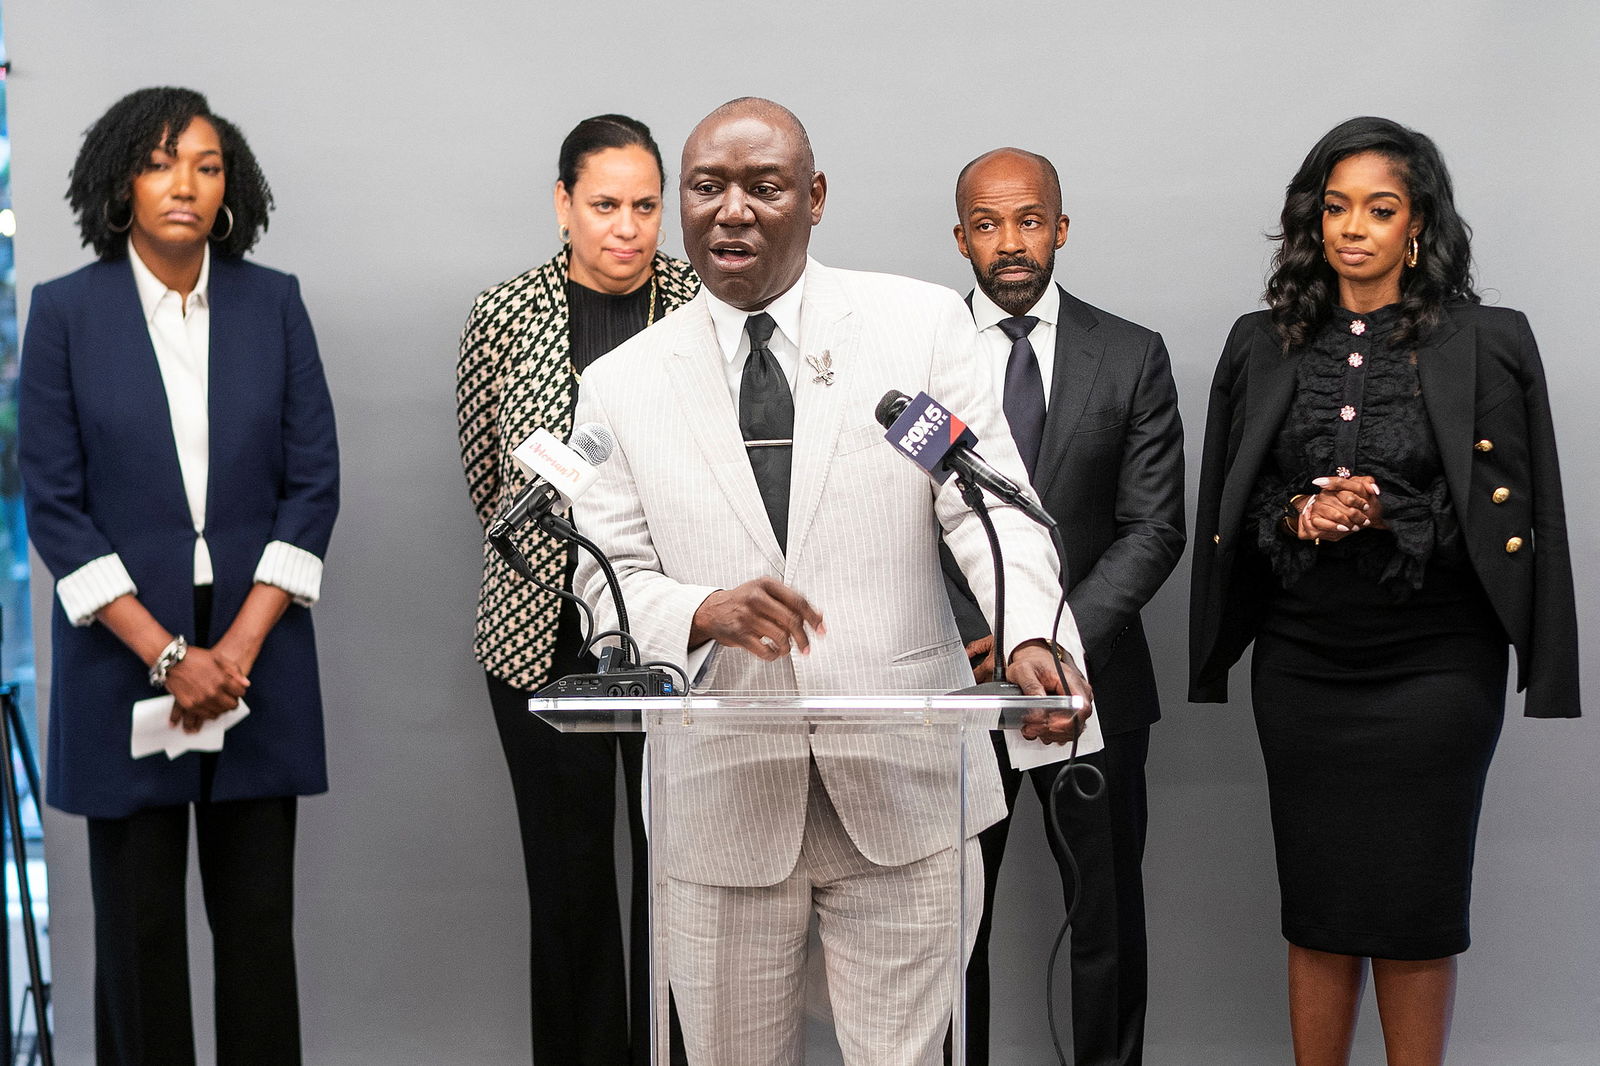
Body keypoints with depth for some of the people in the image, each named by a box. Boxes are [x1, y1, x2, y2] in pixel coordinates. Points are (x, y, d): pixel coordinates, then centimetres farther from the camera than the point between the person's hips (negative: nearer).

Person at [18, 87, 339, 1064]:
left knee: (259, 919, 4)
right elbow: (53, 504, -3)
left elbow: (314, 481, 2)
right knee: (139, 925, 5)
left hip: (256, 649, 1)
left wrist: (242, 644, -8)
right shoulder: (66, 312, 0)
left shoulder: (273, 302, 4)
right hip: (124, 649, -1)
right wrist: (165, 654, -11)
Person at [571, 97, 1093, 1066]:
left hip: (901, 786, -1)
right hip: (723, 798, 1)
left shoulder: (922, 323, 3)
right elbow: (610, 581, 4)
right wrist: (704, 612, -18)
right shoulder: (621, 385, 6)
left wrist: (1031, 635, -23)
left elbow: (991, 507, -3)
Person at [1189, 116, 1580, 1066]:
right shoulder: (1264, 348, 8)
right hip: (1301, 664, 3)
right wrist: (1300, 516, -9)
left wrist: (1388, 517, -17)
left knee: (1415, 913, 3)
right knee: (1316, 909, 7)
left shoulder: (1488, 344, -1)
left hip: (1434, 669, -2)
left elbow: (1506, 518, -3)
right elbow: (1233, 508, 11)